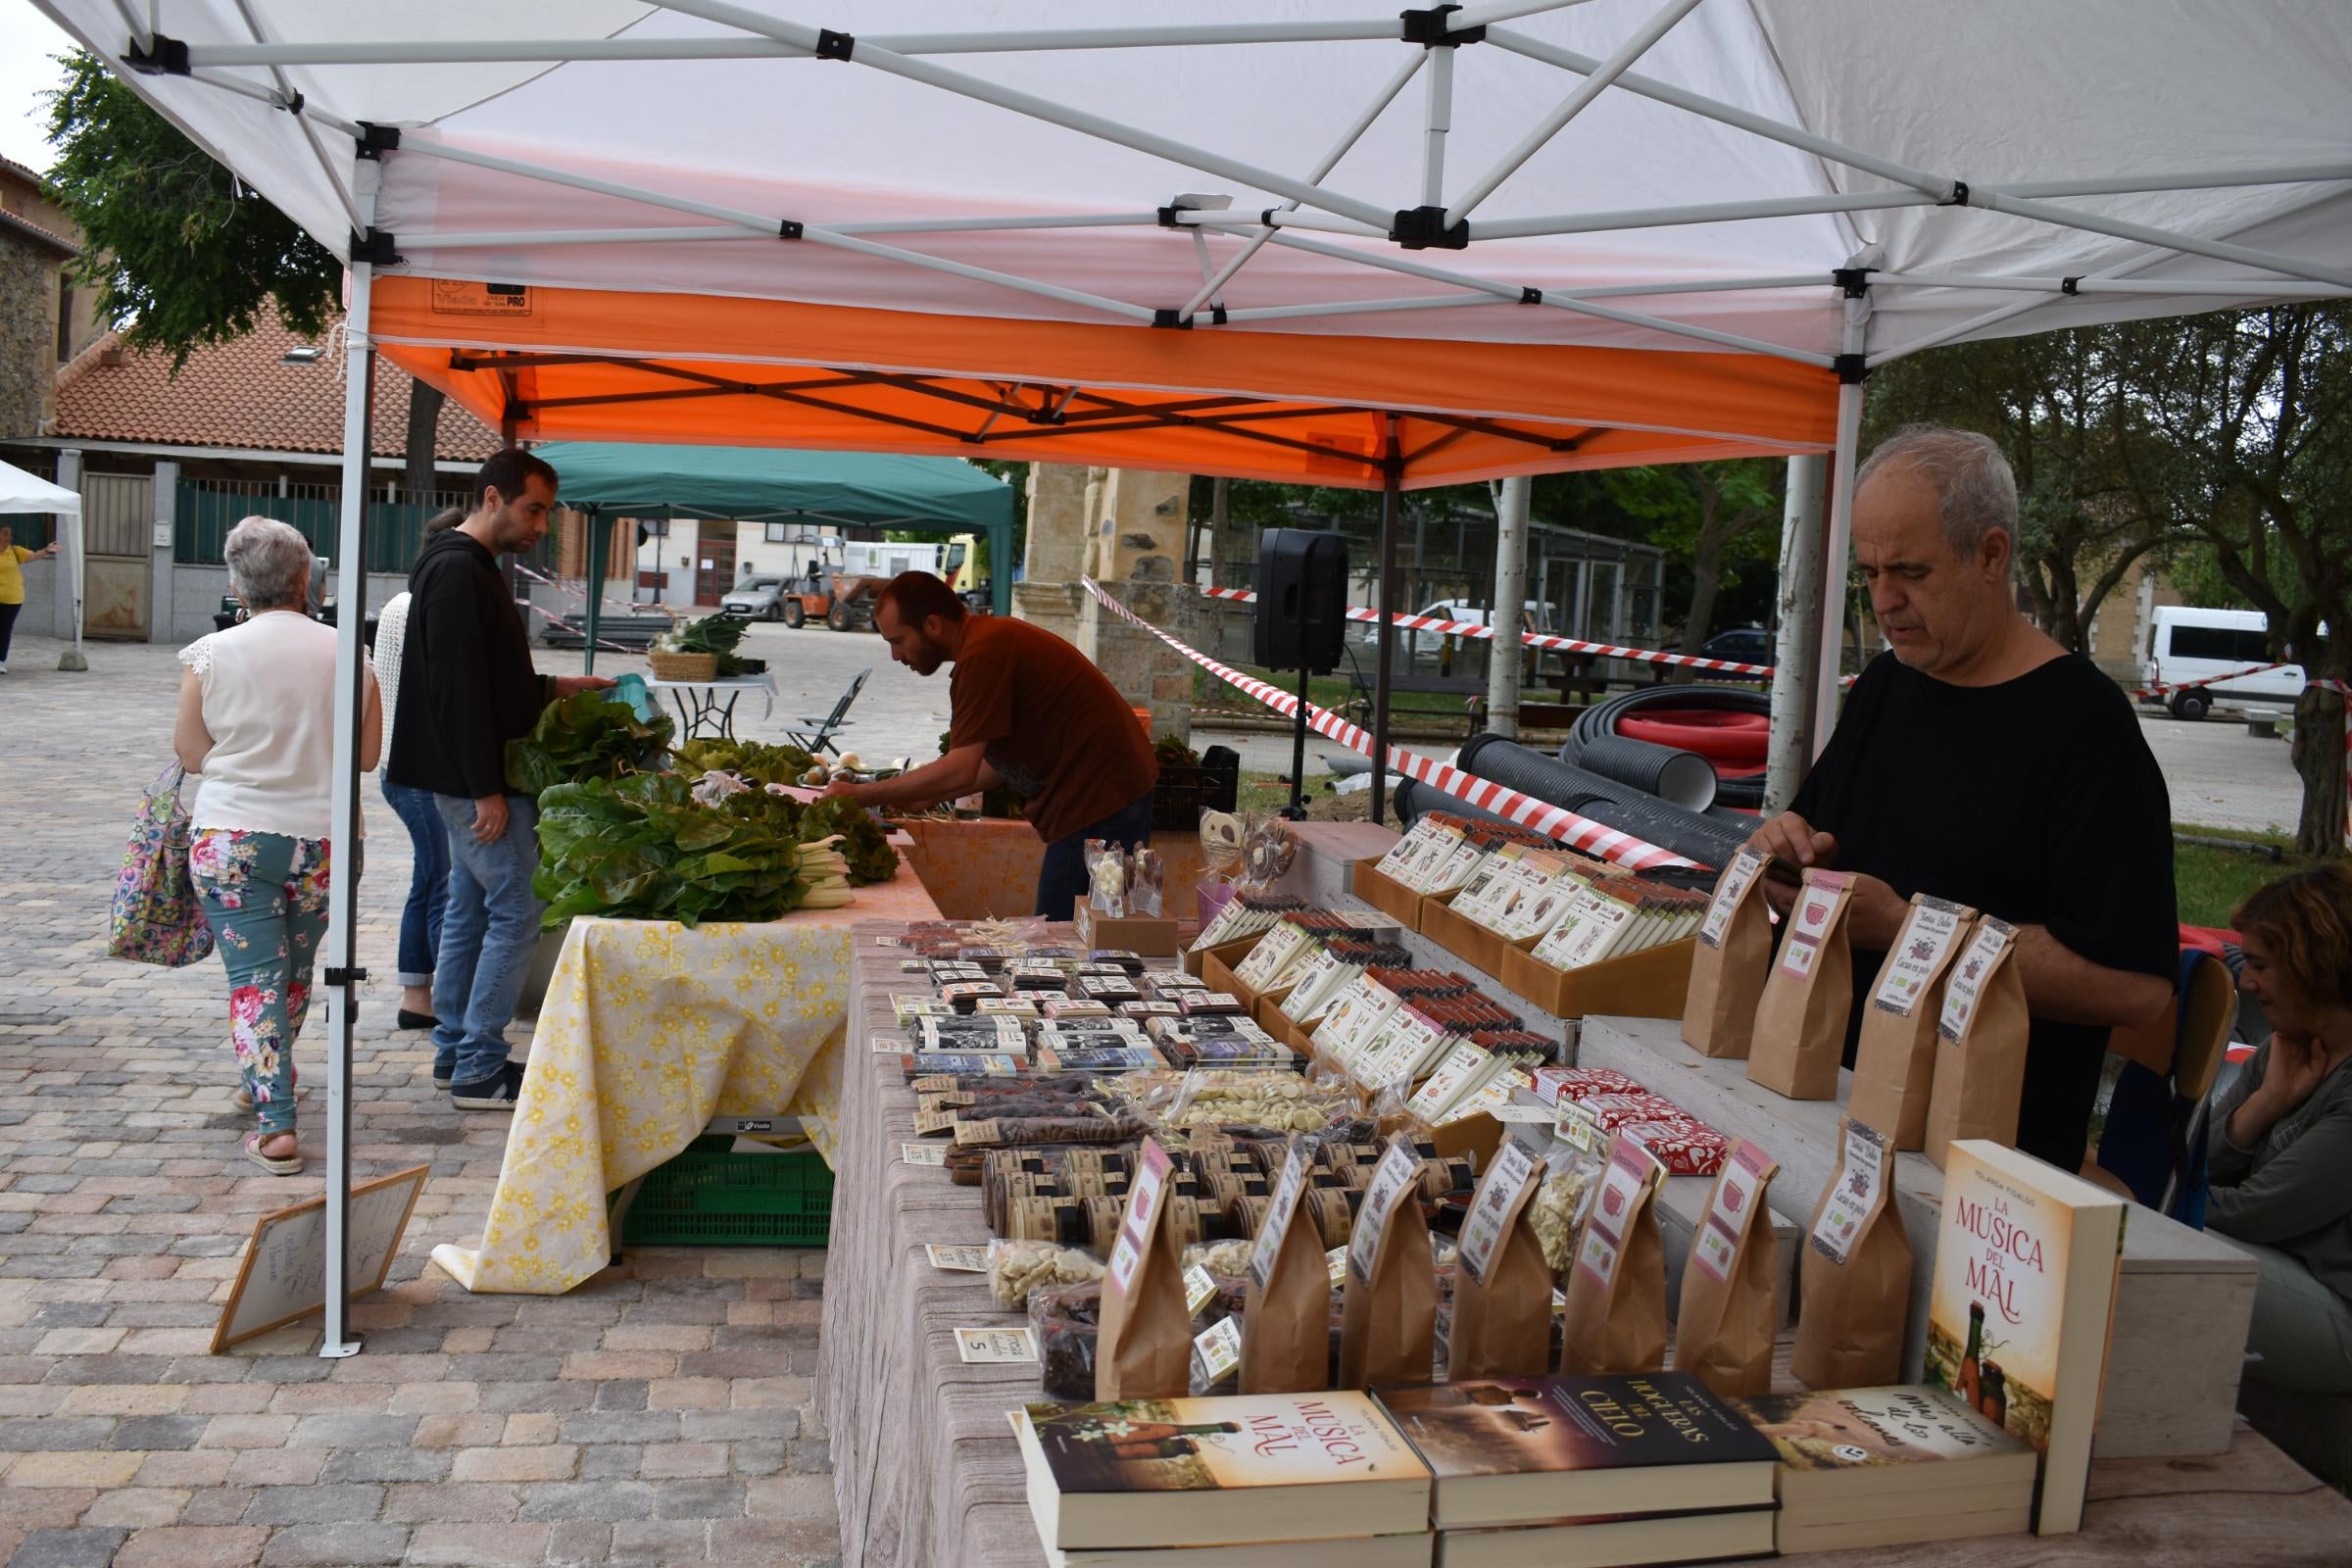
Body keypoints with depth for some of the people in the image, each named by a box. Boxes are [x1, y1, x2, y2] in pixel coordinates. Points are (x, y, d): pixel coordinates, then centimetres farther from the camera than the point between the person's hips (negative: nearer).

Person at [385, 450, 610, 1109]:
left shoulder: (467, 566, 16)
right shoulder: (458, 570, -17)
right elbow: (457, 688, -23)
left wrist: (558, 686, 15)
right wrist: (488, 790, -23)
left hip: (466, 782, 11)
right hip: (478, 781, -11)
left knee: (469, 909, 14)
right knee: (516, 914, -6)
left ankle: (454, 1053, 23)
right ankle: (479, 1072, 0)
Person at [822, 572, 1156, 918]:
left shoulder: (983, 655, -20)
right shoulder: (993, 638, 13)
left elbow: (960, 772, -22)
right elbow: (999, 762, 18)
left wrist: (860, 795, -12)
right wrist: (920, 799, 12)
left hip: (1099, 802, -11)